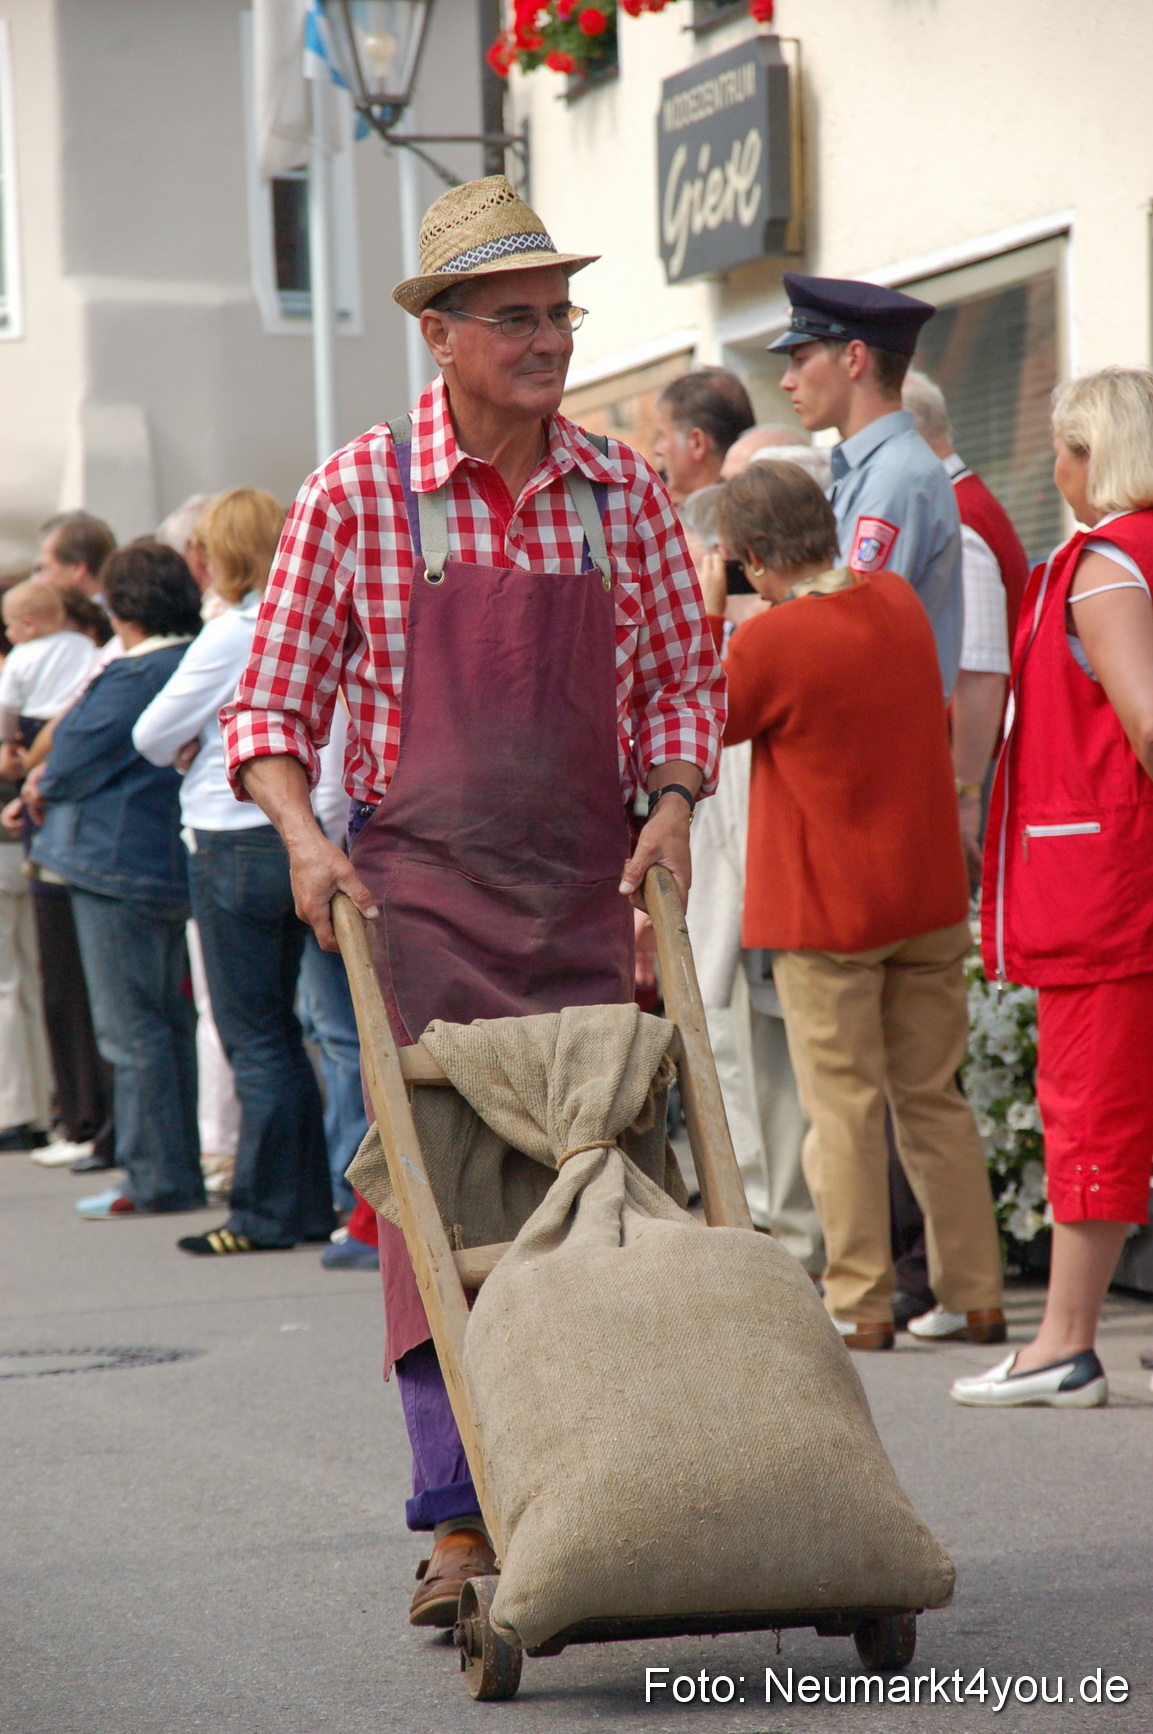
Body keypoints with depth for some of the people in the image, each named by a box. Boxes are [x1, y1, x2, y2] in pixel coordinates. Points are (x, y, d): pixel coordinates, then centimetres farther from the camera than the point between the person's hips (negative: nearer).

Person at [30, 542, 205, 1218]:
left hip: (120, 864, -9)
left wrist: (44, 785, 6)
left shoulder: (135, 676, -20)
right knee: (169, 1022, 15)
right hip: (172, 861, 9)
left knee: (131, 1029, -3)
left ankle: (156, 1180, -1)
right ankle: (180, 1171, 20)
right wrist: (54, 785, 16)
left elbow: (72, 765, -17)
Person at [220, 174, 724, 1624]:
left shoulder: (621, 495, 6)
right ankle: (458, 1526, -4)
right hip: (419, 893, -3)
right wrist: (305, 836, -12)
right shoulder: (358, 494, -2)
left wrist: (670, 807, -3)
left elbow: (678, 682, 14)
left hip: (588, 897, 3)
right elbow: (270, 704, 3)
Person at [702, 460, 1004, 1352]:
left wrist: (704, 612, 6)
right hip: (929, 897, 6)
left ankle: (860, 1304, 3)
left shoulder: (769, 642, -17)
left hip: (825, 907, -6)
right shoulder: (899, 601, 3)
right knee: (934, 1096, 11)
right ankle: (977, 1296, 13)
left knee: (845, 1109, 1)